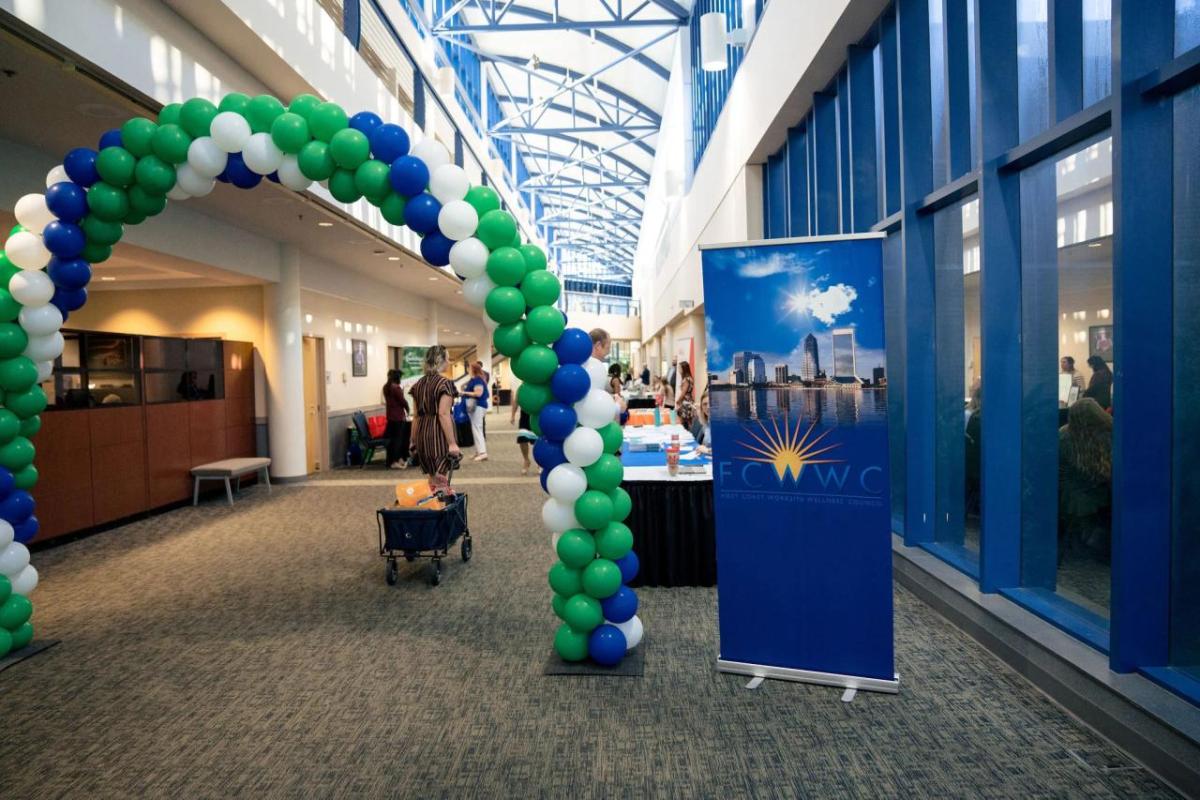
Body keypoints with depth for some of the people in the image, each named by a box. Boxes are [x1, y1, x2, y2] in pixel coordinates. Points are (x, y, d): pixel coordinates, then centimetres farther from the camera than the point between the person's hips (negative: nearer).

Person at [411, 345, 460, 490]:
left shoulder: (418, 384, 11)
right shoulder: (444, 383, -11)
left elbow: (417, 415, 14)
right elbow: (443, 414, -18)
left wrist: (414, 440, 19)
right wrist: (452, 443, -18)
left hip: (422, 434, 8)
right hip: (439, 435, -7)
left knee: (432, 480, 18)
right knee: (441, 482, -3)